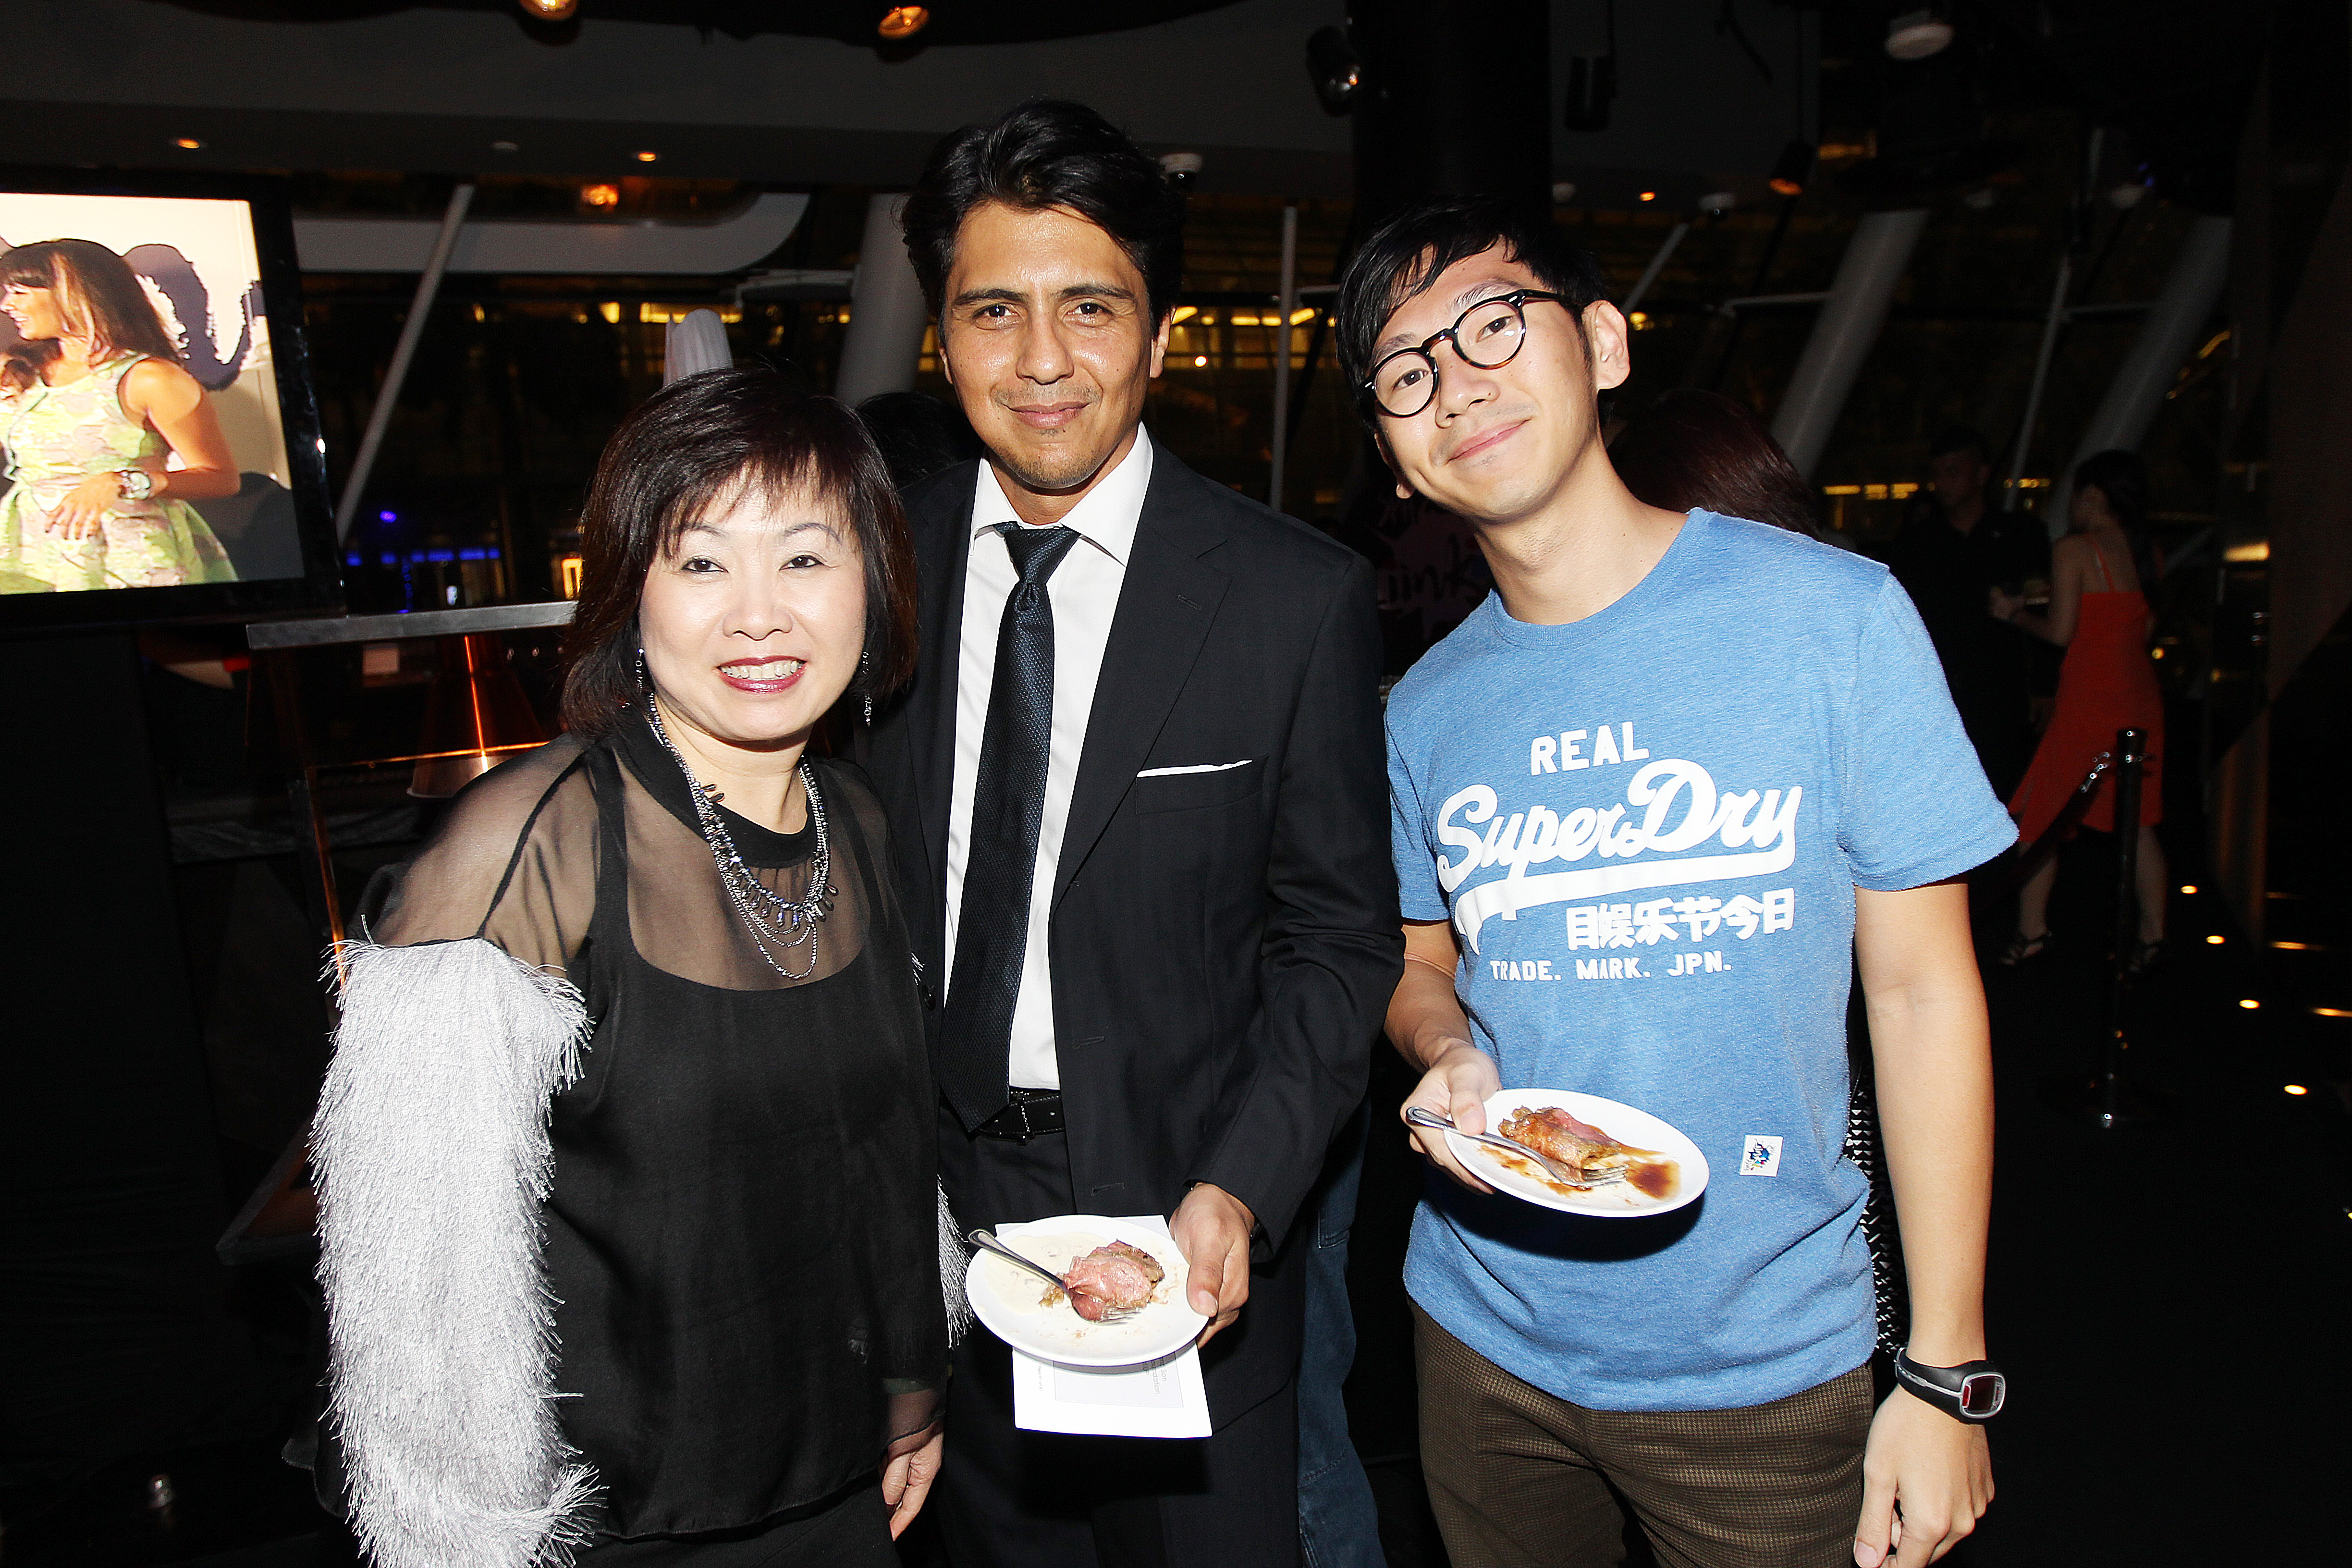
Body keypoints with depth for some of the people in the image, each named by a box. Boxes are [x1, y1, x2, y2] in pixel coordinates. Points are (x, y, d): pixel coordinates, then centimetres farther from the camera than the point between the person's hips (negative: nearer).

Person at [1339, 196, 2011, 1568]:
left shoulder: (1835, 618, -11)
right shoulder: (1426, 710, -1)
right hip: (1487, 1338, 3)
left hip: (1766, 1364, -2)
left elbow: (1923, 990, -8)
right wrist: (1449, 1056, -12)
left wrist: (1948, 1371, -8)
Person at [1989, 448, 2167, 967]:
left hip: (2090, 700, -7)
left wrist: (2015, 613, 4)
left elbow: (2060, 631, -13)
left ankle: (2032, 930, 4)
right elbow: (2146, 627, 13)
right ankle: (2153, 934, 14)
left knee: (2038, 816, 3)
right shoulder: (2142, 552, 9)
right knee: (2137, 822, 12)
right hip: (2140, 697, 7)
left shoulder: (2072, 549, -9)